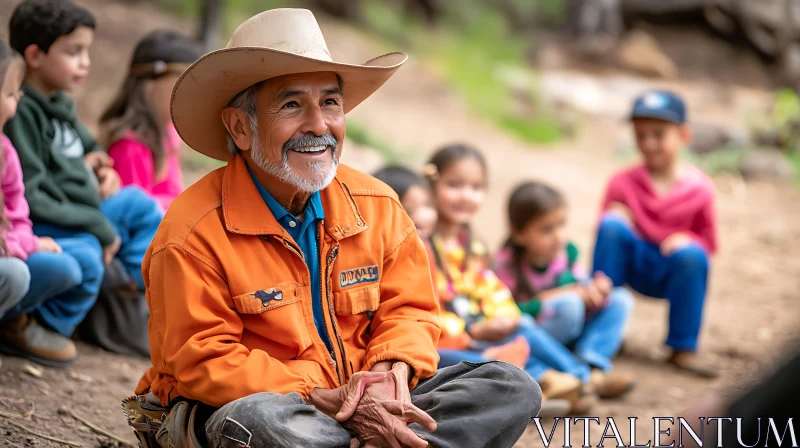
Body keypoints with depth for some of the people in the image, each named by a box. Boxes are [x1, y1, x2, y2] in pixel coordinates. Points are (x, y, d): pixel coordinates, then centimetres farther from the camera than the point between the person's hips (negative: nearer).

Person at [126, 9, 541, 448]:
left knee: (511, 387, -8)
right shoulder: (193, 235, -14)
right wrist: (328, 399, -25)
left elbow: (408, 310, 8)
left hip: (364, 404, 5)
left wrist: (390, 373, -17)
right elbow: (204, 365, -17)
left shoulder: (377, 206, 3)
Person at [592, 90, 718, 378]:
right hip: (633, 263, 1)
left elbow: (709, 242, 2)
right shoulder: (624, 183, 0)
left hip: (674, 272, -1)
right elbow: (605, 230, 3)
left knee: (693, 255, -33)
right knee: (612, 225, -27)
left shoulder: (699, 188, -4)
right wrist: (616, 218, -20)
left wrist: (688, 240, -20)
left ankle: (684, 348, -16)